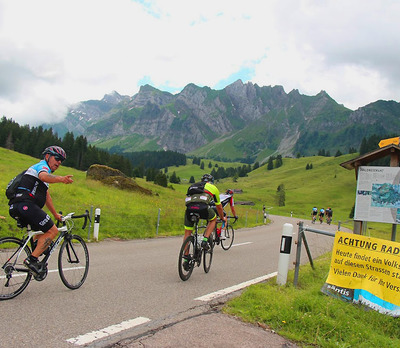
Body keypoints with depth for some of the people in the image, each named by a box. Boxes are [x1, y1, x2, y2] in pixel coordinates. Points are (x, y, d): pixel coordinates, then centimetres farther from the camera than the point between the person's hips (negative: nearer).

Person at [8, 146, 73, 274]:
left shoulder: (45, 170, 32)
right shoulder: (42, 166, 1)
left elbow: (47, 196, 39)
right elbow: (43, 176, -27)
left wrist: (55, 214, 42)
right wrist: (61, 179, -45)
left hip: (16, 208, 11)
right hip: (25, 205, -11)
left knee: (45, 230, 24)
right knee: (52, 231, -10)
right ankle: (32, 260, -15)